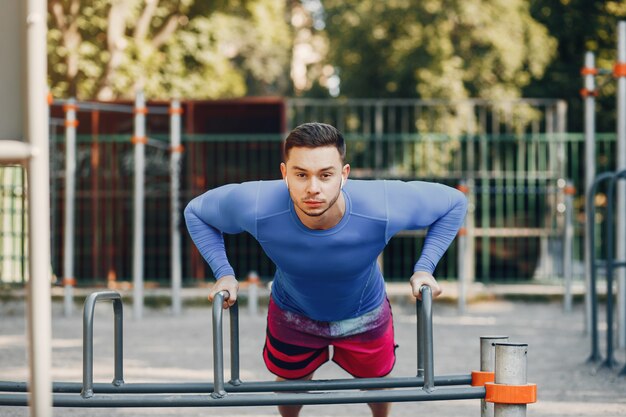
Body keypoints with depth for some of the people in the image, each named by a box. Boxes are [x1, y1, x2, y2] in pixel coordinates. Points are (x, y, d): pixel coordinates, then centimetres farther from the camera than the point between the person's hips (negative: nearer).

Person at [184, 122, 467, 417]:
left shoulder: (382, 209, -40)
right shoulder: (256, 209, -39)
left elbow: (453, 202, -20)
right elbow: (196, 211, -16)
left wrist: (424, 269, -25)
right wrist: (224, 273, -24)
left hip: (365, 316, 0)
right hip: (293, 315, 0)